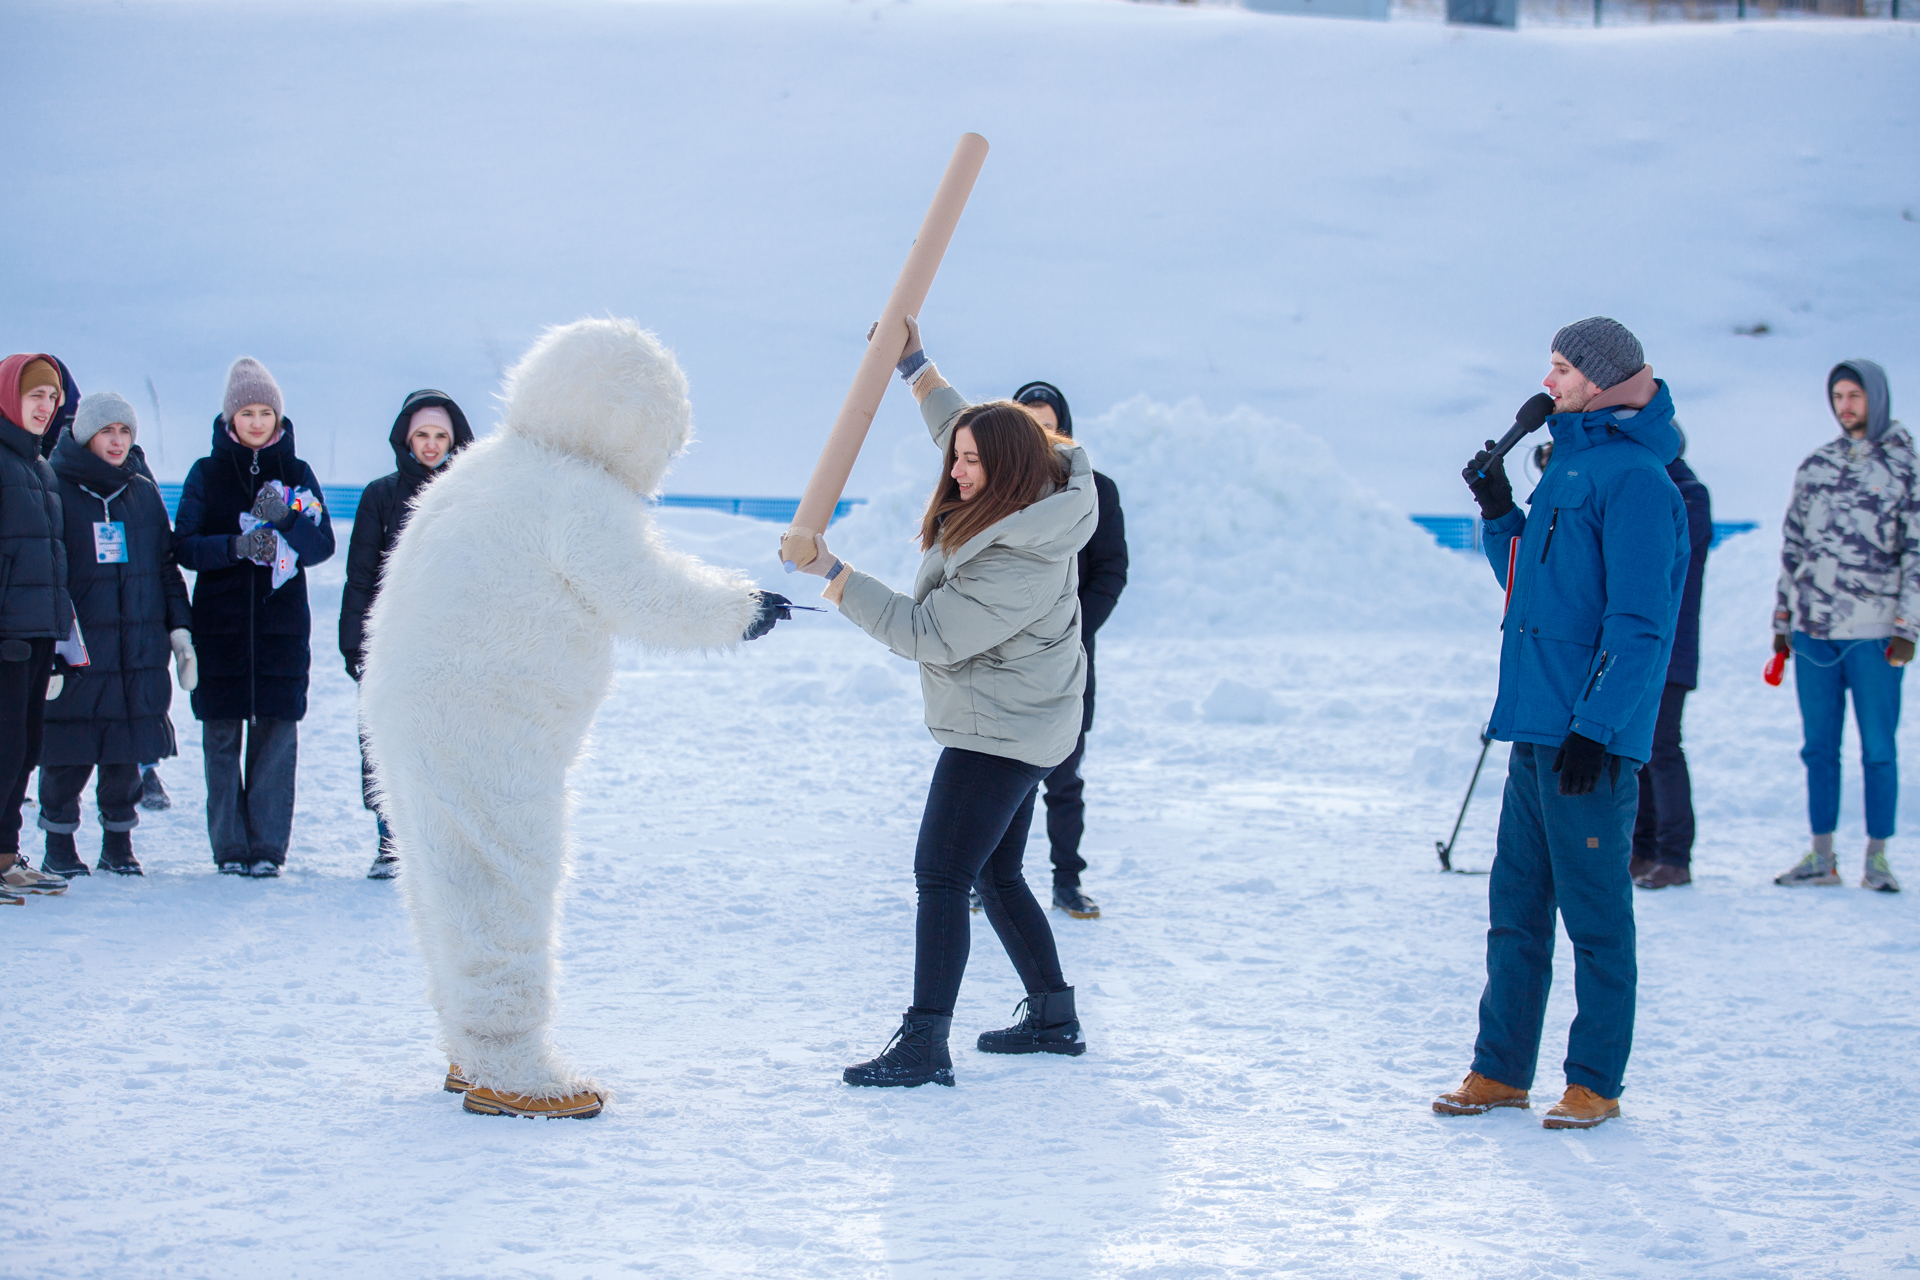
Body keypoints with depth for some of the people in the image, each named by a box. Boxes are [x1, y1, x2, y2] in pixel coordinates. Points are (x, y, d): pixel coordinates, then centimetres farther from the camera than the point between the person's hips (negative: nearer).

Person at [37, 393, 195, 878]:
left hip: (140, 650, 4)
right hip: (77, 648, -4)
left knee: (127, 750, 5)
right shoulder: (56, 489, -3)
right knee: (69, 753, -1)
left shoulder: (143, 493, 12)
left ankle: (118, 844, 17)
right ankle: (59, 845, 13)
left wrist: (179, 627, 9)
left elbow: (166, 564, 17)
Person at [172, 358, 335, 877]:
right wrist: (236, 545, -19)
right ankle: (229, 847, 4)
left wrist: (287, 520, -20)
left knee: (277, 732, -4)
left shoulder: (296, 473, 10)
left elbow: (323, 542, 0)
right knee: (222, 736, -1)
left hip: (281, 625, 0)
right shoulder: (207, 473, 7)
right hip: (221, 625, 0)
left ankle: (268, 847, -1)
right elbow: (185, 545, -2)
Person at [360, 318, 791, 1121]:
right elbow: (648, 600, -15)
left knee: (457, 885, 16)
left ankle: (473, 1051, 26)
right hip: (483, 723, -10)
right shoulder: (582, 498, -14)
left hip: (416, 707, 10)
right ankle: (505, 1069, -3)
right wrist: (740, 608, 0)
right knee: (500, 885, -6)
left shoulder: (497, 470, 17)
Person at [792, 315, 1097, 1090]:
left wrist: (832, 575, -20)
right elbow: (961, 431, 19)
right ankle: (1053, 1018, 28)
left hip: (998, 734, -11)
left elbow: (925, 634, -25)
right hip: (1025, 726, 11)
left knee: (941, 877, -13)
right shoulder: (1037, 498, -1)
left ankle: (924, 1047, -16)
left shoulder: (1018, 567, -29)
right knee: (997, 875, 19)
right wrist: (915, 365, 20)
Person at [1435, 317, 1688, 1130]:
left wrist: (1596, 726, -21)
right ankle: (1500, 1070, 19)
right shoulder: (1571, 465, 16)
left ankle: (1595, 1083, 7)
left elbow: (1638, 622, -17)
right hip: (1536, 727, 9)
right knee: (1515, 907, 12)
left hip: (1590, 738, -9)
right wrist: (1498, 514, 10)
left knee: (1595, 912, 0)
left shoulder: (1632, 480, -12)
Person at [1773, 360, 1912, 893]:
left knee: (1878, 749, 0)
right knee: (1819, 747, 7)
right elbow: (1792, 545, 17)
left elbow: (1916, 553, -3)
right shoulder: (1815, 465, 12)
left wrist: (1906, 626, -8)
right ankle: (1821, 856, 13)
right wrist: (1782, 619, 14)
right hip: (1812, 629, 4)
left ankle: (1877, 856, 6)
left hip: (1874, 631, -4)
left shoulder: (1905, 467, 0)